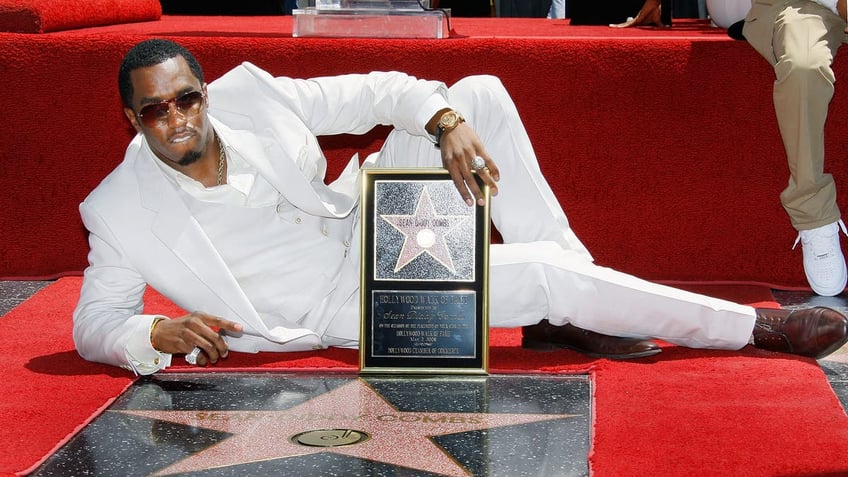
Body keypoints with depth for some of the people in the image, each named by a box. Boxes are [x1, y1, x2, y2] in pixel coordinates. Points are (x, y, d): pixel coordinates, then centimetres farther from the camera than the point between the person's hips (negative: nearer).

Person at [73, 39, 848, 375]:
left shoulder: (248, 96, -10)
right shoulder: (123, 212, -18)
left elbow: (370, 94, -3)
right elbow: (94, 325, -11)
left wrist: (445, 122, -22)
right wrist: (156, 334, -33)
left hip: (363, 224, 5)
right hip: (340, 305, -5)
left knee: (480, 94, -11)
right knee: (543, 273, -22)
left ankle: (563, 317, -6)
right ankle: (754, 326, -7)